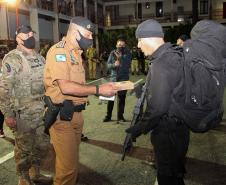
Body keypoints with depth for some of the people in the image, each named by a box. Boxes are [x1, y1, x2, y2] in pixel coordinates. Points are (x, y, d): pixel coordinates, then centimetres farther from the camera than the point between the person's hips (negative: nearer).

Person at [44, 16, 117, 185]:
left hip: (76, 113, 9)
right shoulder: (59, 51, -13)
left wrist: (101, 87, 5)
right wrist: (98, 90, -20)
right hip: (62, 115, -9)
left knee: (71, 159, 18)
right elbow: (65, 87, -23)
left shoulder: (76, 53, 16)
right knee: (68, 165, -4)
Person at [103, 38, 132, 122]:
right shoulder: (112, 53, 6)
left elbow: (127, 65, -11)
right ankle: (108, 116, 8)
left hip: (124, 78, -1)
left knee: (122, 98, 3)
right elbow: (108, 65, 1)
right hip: (114, 78, 1)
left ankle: (120, 115, 14)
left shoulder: (128, 54, 2)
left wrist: (121, 58, -21)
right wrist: (114, 64, -18)